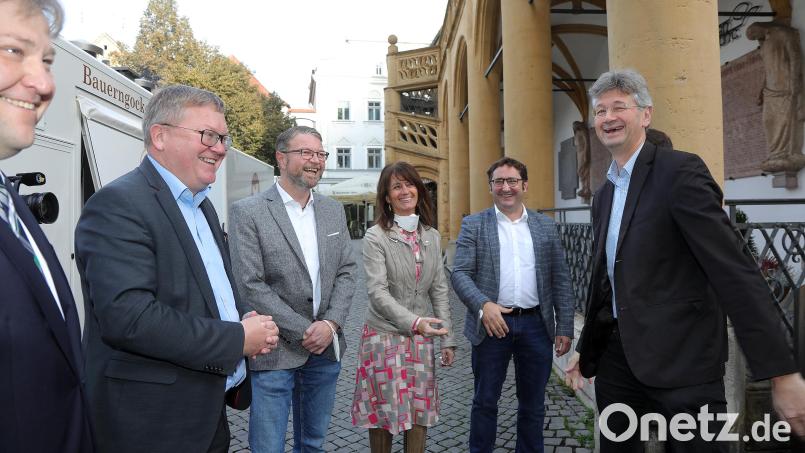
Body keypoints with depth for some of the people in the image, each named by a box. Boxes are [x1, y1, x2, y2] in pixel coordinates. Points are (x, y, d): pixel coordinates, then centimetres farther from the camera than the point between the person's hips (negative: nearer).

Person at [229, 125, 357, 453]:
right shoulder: (248, 212, -8)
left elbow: (346, 272, 7)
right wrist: (304, 331, -14)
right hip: (274, 351, -5)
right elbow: (250, 286, -14)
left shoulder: (334, 210, 9)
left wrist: (331, 324, -9)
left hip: (326, 348, 5)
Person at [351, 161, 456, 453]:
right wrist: (414, 322, -29)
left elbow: (440, 290, 7)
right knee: (383, 411, 7)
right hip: (385, 336, -4)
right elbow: (378, 292, -16)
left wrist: (447, 339, 3)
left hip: (422, 338, 4)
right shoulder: (375, 237, -8)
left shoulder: (432, 236, 6)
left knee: (420, 411, 10)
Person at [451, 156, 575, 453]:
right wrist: (483, 305, -22)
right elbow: (460, 273, -6)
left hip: (536, 325, 2)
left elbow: (560, 281, 7)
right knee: (485, 402, 10)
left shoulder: (545, 226, 8)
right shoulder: (473, 225, 2)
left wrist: (564, 328, 2)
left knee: (533, 404, 14)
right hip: (492, 323, -2)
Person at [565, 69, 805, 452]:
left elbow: (734, 270, -18)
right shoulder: (604, 194, 13)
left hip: (681, 362, -7)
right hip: (617, 355, 7)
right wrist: (586, 351, 24)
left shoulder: (680, 170, -11)